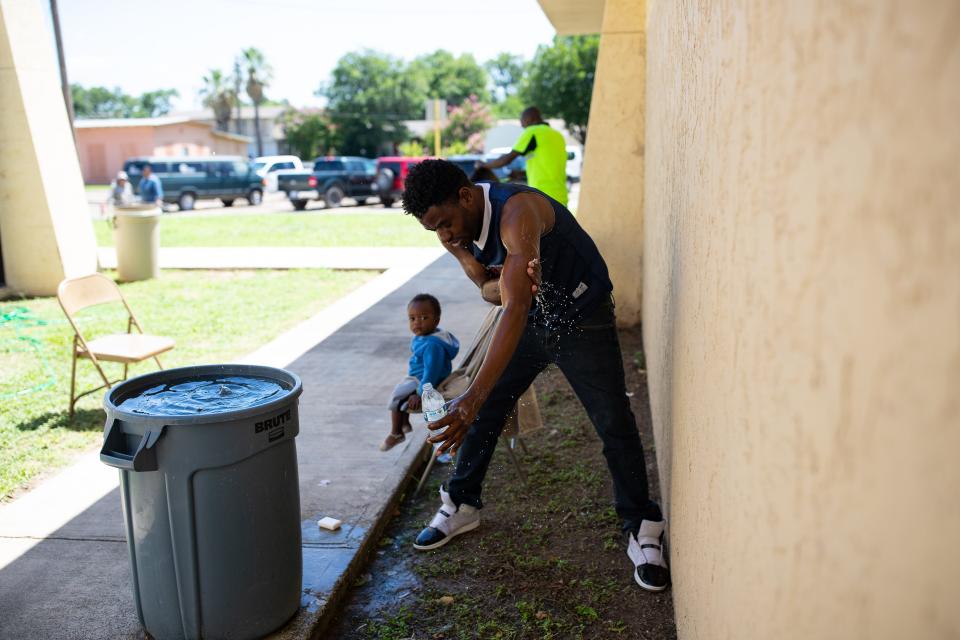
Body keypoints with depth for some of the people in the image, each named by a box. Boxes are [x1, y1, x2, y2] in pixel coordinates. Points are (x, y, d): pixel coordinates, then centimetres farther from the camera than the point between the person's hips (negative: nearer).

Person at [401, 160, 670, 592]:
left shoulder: (517, 211, -35)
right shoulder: (453, 232, -10)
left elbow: (516, 308, -46)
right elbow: (487, 284, 3)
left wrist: (474, 395, -54)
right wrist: (509, 281, -26)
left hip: (582, 317, -6)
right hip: (529, 316, 6)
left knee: (614, 424, -7)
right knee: (483, 411, 5)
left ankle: (642, 530, 11)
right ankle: (461, 505, 24)